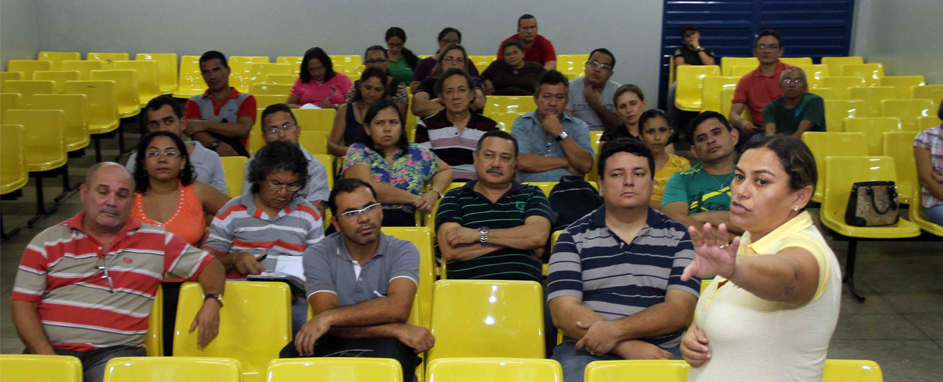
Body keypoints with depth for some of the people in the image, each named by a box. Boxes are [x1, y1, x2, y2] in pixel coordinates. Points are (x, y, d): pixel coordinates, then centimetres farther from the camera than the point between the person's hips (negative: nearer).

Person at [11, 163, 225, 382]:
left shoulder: (156, 242, 10)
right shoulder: (48, 242, 11)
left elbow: (209, 265, 15)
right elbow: (22, 306, 6)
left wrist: (212, 300, -8)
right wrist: (48, 357, -9)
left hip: (117, 350, 0)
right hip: (53, 349, 1)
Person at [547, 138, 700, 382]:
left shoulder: (678, 236, 13)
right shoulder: (573, 237, 11)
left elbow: (680, 311, 1)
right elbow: (564, 312, -1)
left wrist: (616, 330, -13)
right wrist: (626, 345, -14)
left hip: (661, 352, 0)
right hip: (587, 352, 0)